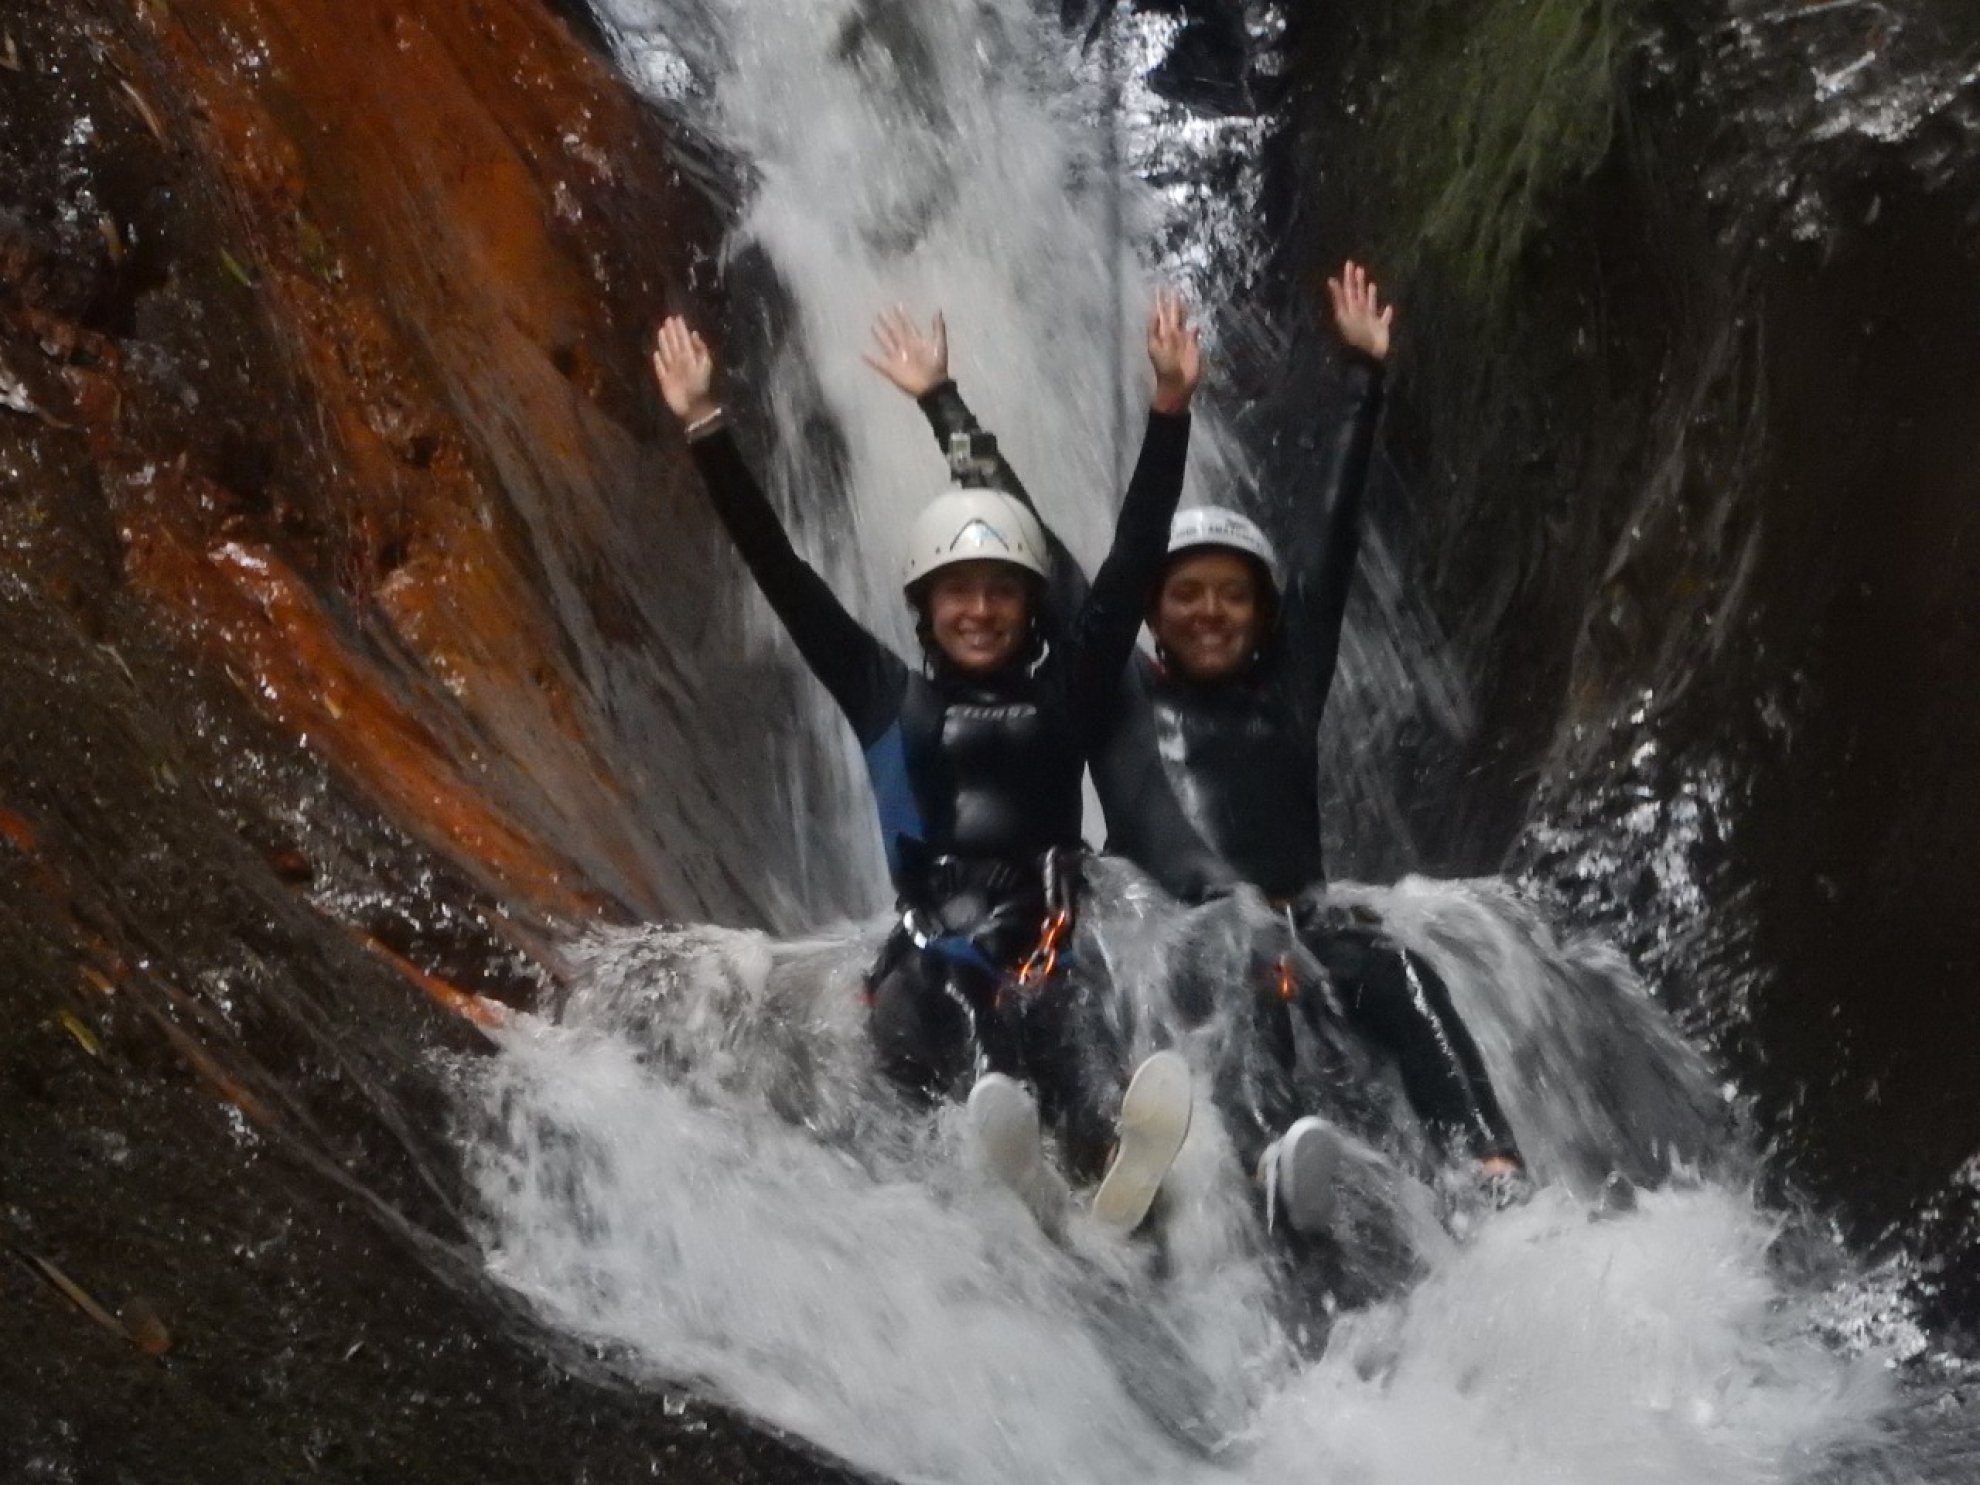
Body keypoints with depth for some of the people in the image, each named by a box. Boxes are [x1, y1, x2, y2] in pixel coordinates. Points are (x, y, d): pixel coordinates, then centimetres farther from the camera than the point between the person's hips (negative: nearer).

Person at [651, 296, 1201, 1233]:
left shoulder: (1065, 693, 17)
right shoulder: (889, 699, 18)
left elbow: (1133, 559, 9)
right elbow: (780, 573, 14)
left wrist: (1170, 408, 0)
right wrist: (707, 431, 9)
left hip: (1046, 937, 0)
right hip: (929, 947, 0)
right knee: (915, 1007, -36)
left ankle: (1108, 1164, -62)